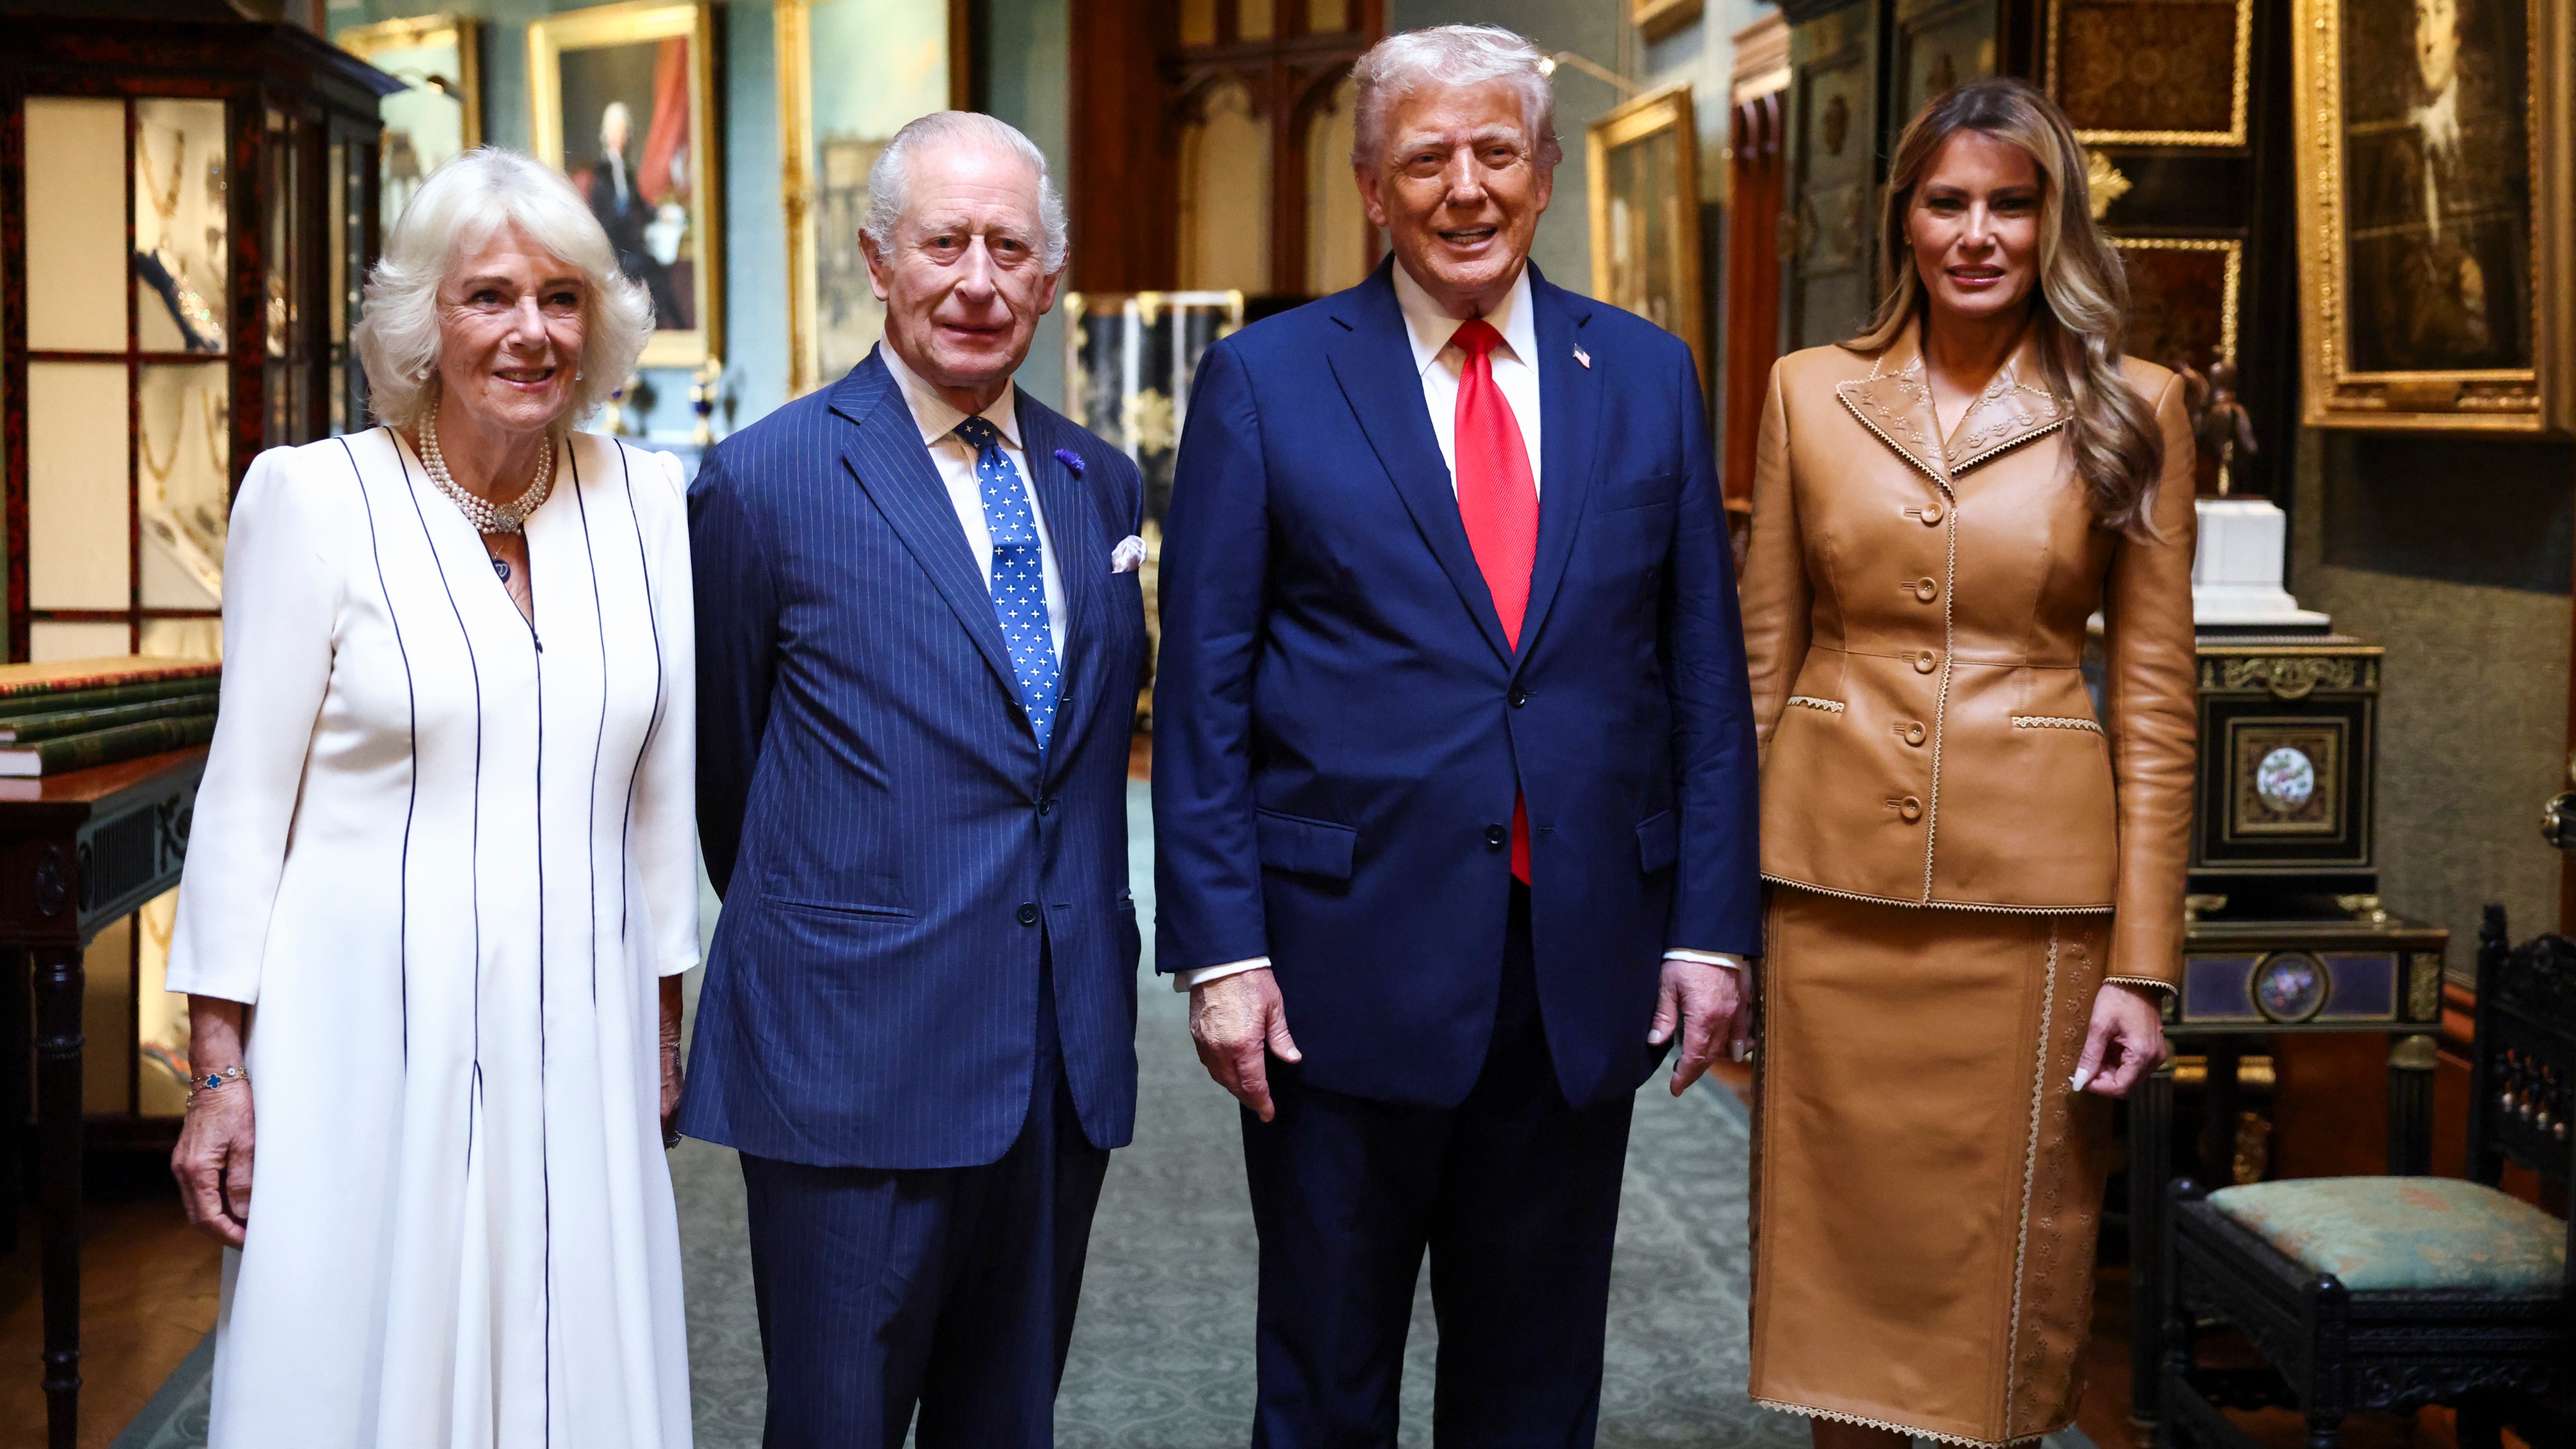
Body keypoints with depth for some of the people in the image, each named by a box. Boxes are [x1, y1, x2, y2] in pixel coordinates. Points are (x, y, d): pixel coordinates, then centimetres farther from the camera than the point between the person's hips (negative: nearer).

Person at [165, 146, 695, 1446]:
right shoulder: (313, 497, -5)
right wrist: (217, 1064, -4)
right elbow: (245, 799, -3)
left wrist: (664, 1020, 14)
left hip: (579, 1040, 3)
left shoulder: (645, 502, 5)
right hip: (369, 1034, -3)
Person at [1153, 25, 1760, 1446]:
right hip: (1349, 964, -2)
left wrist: (1710, 926, 1)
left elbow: (1704, 675, 7)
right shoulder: (1263, 381, -1)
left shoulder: (1646, 375, 7)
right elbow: (1201, 693, -3)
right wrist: (1219, 947, -9)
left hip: (1586, 976, 3)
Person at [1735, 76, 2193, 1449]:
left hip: (2030, 888, -1)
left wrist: (2141, 965, -4)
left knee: (1999, 1258, 6)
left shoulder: (2129, 409, 1)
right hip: (1834, 880, 2)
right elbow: (1763, 661, 8)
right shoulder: (1810, 392, 5)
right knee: (1842, 1238, 8)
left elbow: (2156, 698, 0)